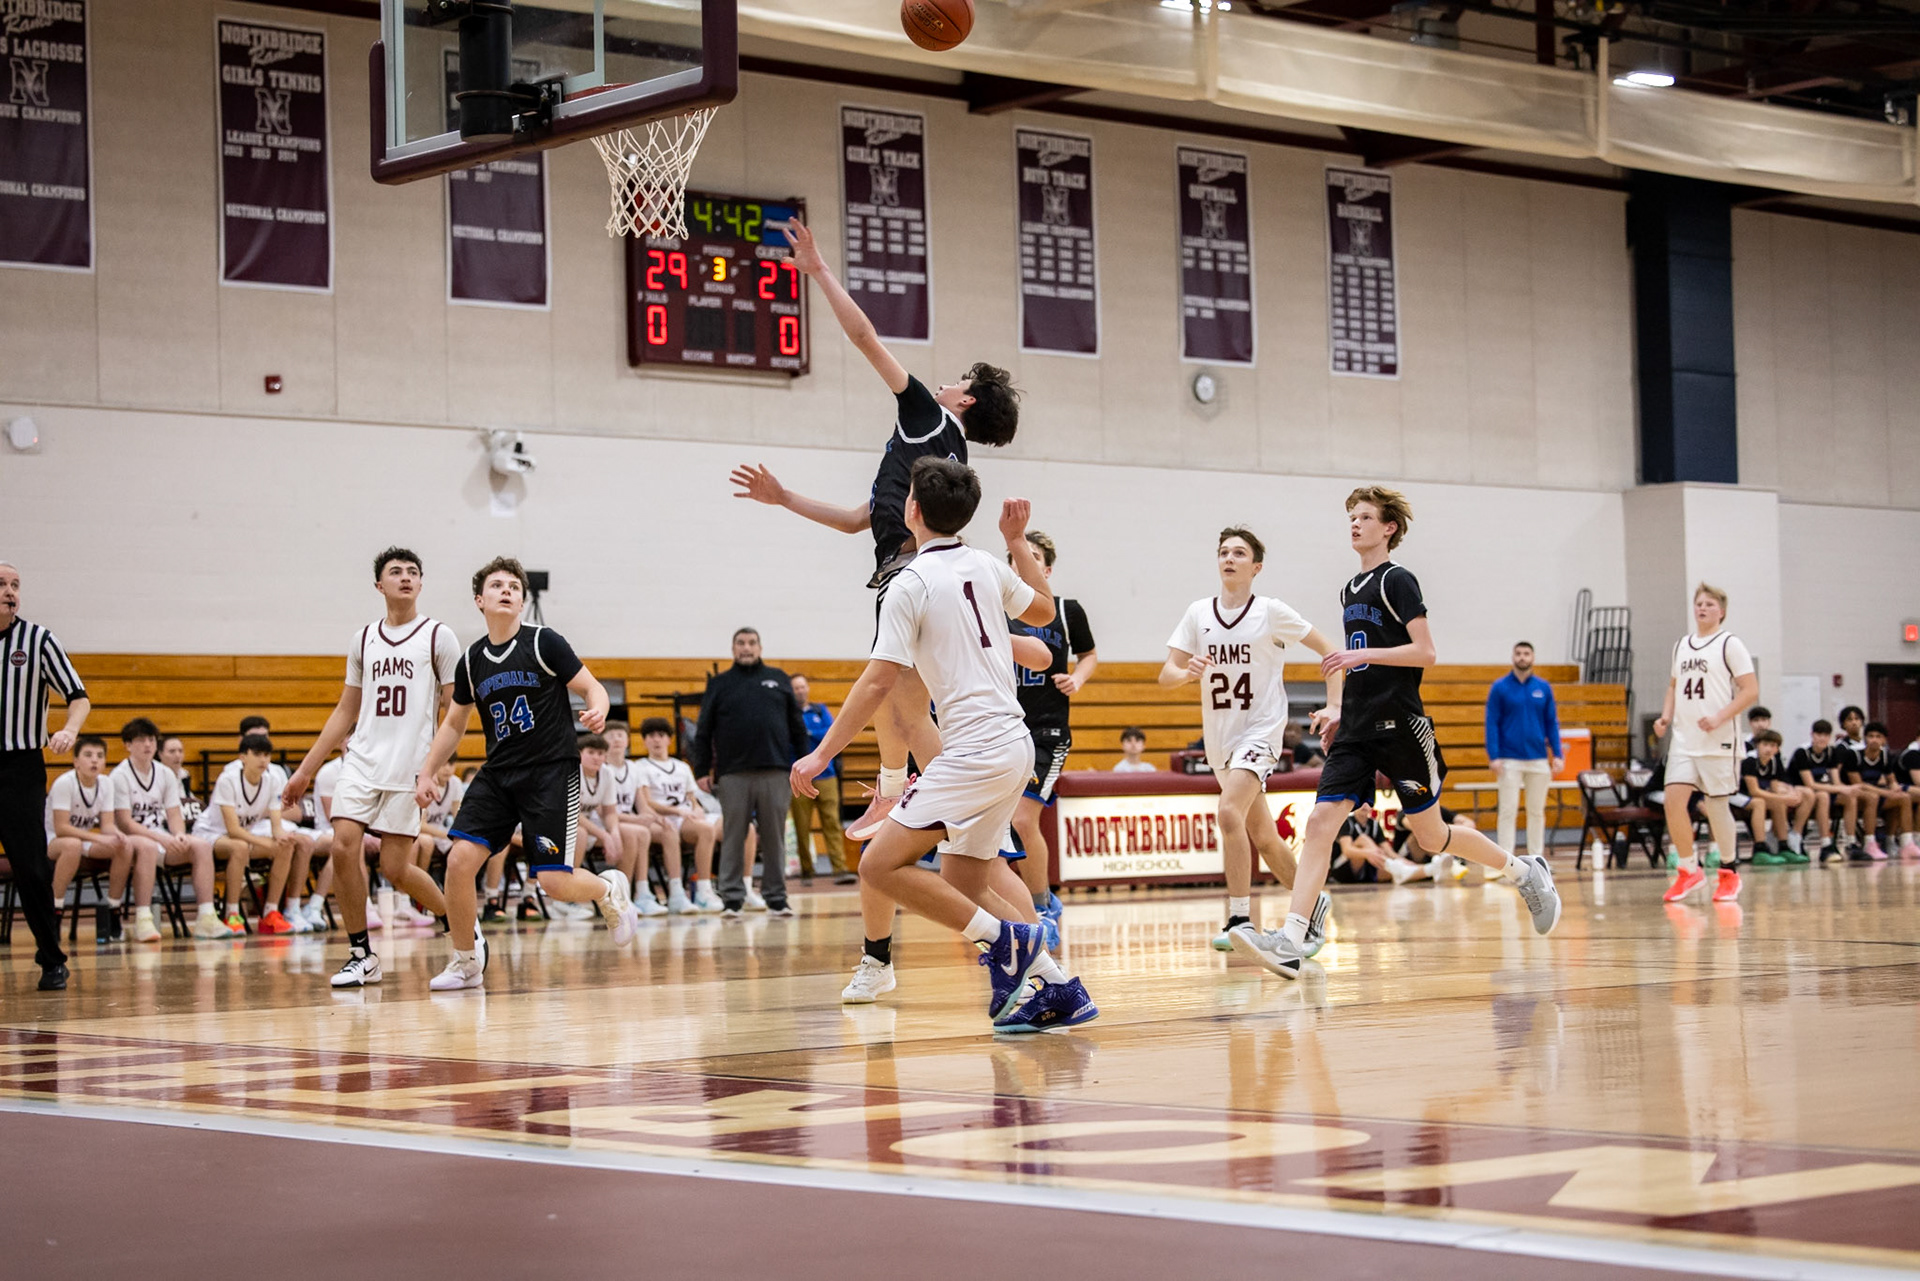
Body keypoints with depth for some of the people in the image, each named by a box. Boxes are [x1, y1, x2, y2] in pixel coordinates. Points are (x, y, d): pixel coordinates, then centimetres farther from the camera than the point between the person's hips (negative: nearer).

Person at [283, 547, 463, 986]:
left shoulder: (438, 637, 0)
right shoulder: (363, 640, 14)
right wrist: (305, 770, 15)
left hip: (410, 767, -4)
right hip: (362, 760, 4)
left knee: (395, 868, -5)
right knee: (344, 846, -13)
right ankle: (362, 956, -2)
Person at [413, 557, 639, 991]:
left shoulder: (544, 643, -6)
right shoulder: (471, 661, 7)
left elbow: (592, 687, -5)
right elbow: (454, 722, 20)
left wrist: (597, 711, -28)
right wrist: (426, 773, 12)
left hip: (553, 771, -4)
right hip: (499, 774, 4)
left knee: (555, 881, -13)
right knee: (459, 860, -12)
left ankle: (608, 890, 23)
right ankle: (466, 962, 5)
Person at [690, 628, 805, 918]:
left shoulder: (779, 679, 14)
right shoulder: (719, 684, 11)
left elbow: (797, 725, 14)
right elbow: (703, 731, 8)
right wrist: (702, 770, 0)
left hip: (774, 773, 1)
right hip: (733, 775, -1)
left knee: (774, 837, 2)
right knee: (733, 837, -1)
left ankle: (776, 898, 8)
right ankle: (732, 898, 3)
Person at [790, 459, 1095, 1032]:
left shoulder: (912, 583, -9)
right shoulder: (987, 566, 11)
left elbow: (879, 682, -14)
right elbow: (1042, 609, 31)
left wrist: (822, 754, -9)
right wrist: (1018, 541, 37)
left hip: (975, 749, -9)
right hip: (1013, 744, 9)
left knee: (881, 864, -12)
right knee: (961, 892, 14)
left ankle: (1005, 940, -13)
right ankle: (1061, 990, 11)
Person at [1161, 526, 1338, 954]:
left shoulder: (1271, 612, -7)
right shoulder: (1198, 613, 3)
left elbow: (1329, 651, -1)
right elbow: (1165, 676, 1)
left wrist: (1334, 707, -9)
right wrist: (1187, 672, -21)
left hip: (1261, 730, -5)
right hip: (1219, 737, 5)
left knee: (1230, 813, -27)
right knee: (1262, 837, 14)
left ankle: (1240, 919, -24)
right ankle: (1314, 901, 34)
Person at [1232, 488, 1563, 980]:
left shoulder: (1397, 580, -7)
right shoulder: (1350, 590, 17)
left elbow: (1424, 652, -16)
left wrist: (1362, 653, -22)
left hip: (1400, 727, -7)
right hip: (1357, 732, 7)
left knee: (1431, 835, 2)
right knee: (1320, 822, -10)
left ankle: (1526, 871, 26)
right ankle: (1291, 942, -19)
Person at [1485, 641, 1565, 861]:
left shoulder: (1543, 688, 6)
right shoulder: (1500, 687, -1)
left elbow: (1552, 723, 8)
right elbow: (1491, 723, -4)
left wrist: (1558, 754, -1)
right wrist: (1493, 757, -12)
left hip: (1538, 760, 3)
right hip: (1510, 760, -3)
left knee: (1537, 811, 7)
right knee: (1508, 811, -4)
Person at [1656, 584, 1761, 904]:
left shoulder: (1729, 644, -4)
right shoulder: (1682, 646, 14)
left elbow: (1751, 691, -9)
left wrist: (1719, 718, -19)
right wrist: (1665, 716, 9)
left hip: (1718, 740, -5)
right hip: (1684, 738, 5)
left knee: (1716, 805, 0)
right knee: (1673, 799, -8)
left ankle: (1729, 872, 18)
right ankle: (1689, 870, 5)